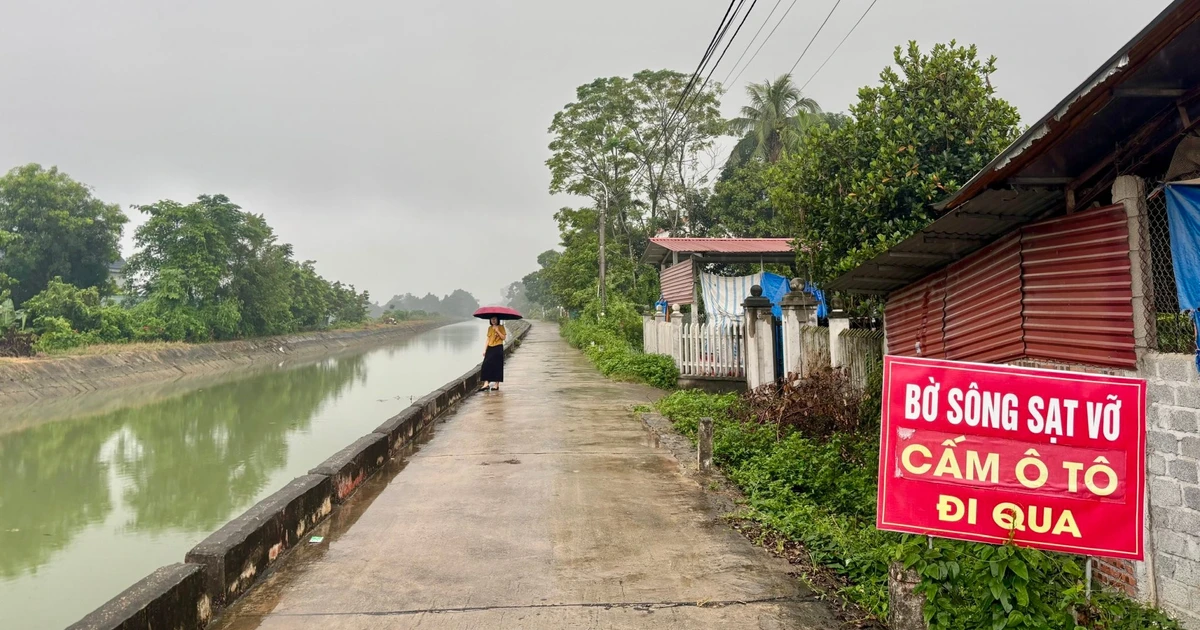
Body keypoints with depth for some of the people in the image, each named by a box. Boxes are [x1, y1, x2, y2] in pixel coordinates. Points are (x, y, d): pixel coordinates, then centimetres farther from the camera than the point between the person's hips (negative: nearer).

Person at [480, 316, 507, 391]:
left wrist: (497, 330, -17)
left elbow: (503, 337, -9)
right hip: (490, 348, 5)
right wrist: (485, 349, 10)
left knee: (497, 366, -4)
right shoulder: (490, 328, 14)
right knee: (486, 365, -7)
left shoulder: (501, 327, 0)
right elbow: (488, 339, 15)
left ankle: (496, 384, 3)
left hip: (498, 348, -5)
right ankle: (486, 384, -10)